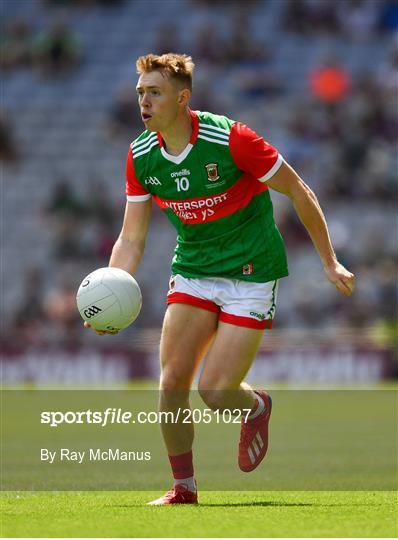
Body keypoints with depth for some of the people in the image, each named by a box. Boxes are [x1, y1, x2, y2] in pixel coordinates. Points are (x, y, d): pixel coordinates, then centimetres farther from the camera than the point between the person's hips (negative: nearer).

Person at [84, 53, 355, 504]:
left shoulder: (231, 139, -21)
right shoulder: (140, 156, -5)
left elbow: (298, 192, -10)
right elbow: (131, 238, 1)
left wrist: (330, 263, -5)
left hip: (251, 272, -5)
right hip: (192, 272, 5)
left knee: (216, 392, -13)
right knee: (172, 381, -8)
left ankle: (256, 407, 25)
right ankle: (183, 486, 11)